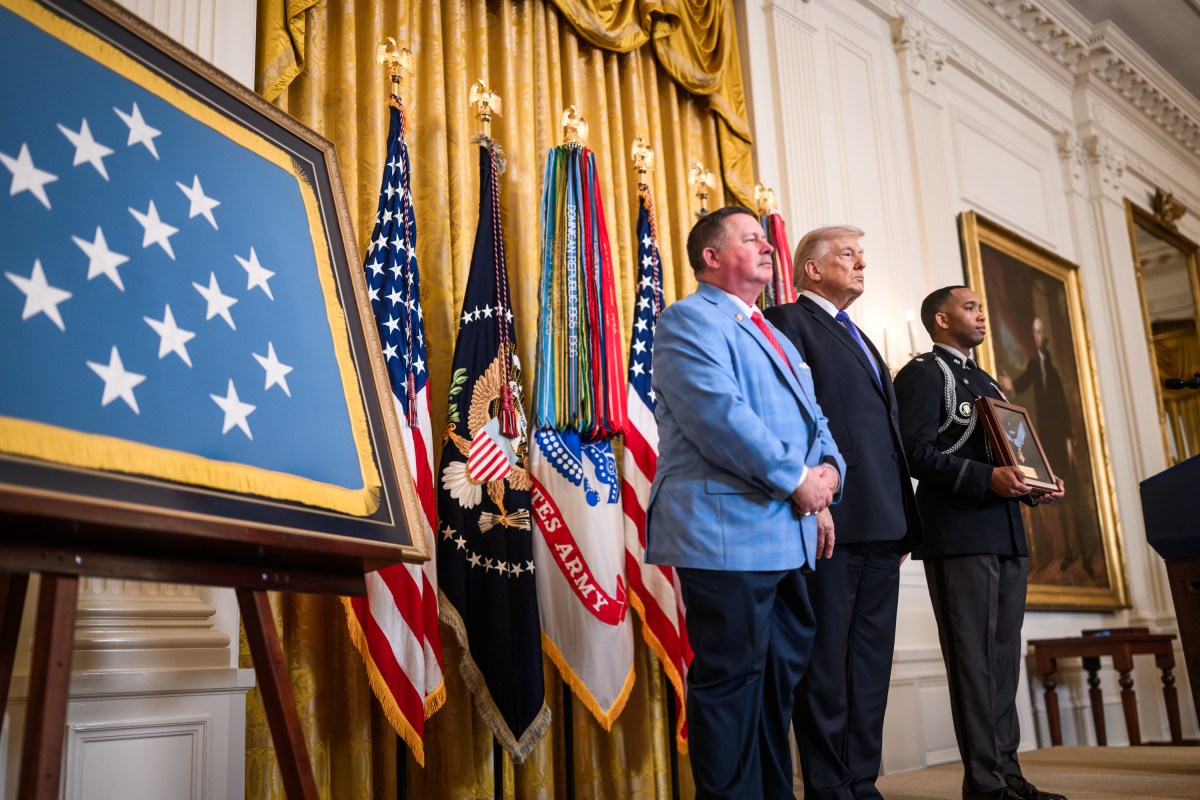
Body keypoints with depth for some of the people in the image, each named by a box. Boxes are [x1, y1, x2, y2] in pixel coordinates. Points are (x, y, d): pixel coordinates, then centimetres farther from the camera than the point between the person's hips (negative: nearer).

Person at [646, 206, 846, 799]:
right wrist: (796, 479, -15)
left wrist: (828, 467, -1)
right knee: (732, 678, -4)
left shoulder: (776, 338, 25)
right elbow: (720, 415, -19)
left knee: (780, 675, 14)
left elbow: (812, 418, 21)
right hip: (727, 534, -9)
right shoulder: (688, 319, -5)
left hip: (787, 535, 10)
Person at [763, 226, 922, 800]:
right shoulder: (788, 322, 0)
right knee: (826, 663, -3)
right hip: (833, 518, -9)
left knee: (871, 665, 11)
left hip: (882, 524, 9)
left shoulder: (858, 338, 27)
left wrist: (904, 520, 15)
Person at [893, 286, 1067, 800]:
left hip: (1007, 535, 8)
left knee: (1003, 657, 9)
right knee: (972, 657, -6)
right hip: (958, 535, -8)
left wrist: (1034, 487, 7)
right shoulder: (923, 373, -3)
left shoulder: (985, 382, 25)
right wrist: (985, 477, -24)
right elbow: (916, 450, -15)